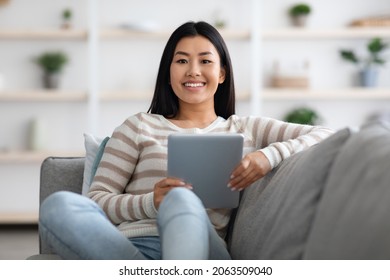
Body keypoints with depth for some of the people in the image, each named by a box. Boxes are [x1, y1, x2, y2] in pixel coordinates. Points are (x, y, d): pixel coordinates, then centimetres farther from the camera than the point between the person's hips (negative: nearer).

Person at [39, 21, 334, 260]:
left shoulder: (245, 129, 23)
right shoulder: (140, 127, 20)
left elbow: (325, 135, 15)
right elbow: (98, 200, 11)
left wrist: (269, 156, -5)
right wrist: (150, 203, -10)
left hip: (201, 252, 0)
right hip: (129, 249, 1)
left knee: (182, 200, -36)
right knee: (58, 206, -30)